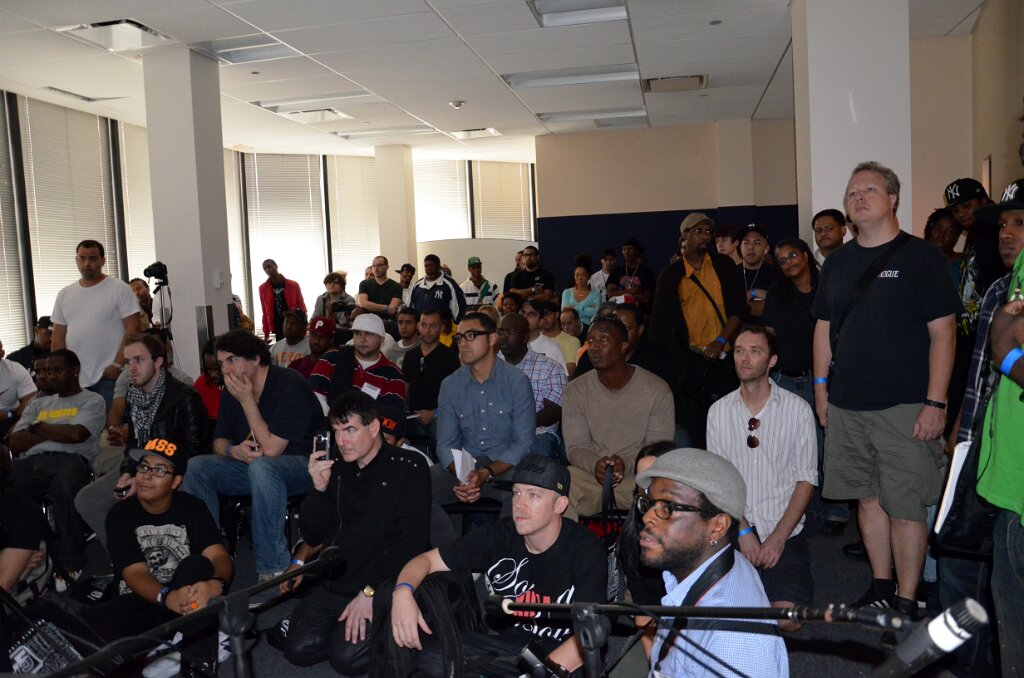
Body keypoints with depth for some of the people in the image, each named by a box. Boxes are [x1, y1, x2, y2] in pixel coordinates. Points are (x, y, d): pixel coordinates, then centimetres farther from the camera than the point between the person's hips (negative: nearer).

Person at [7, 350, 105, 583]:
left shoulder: (92, 400, 15)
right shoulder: (37, 403, 31)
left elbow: (75, 434, -5)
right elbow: (15, 443, 17)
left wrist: (38, 427, 10)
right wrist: (56, 431, 5)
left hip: (70, 458, -5)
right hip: (31, 461, 5)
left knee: (65, 486, -41)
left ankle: (70, 563, -31)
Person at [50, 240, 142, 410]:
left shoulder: (120, 289, -2)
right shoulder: (64, 295, 14)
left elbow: (133, 329, -8)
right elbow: (58, 338, 16)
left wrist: (117, 365, -14)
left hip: (108, 377, -5)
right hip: (73, 378, 5)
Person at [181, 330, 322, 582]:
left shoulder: (289, 384, -19)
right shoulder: (231, 391, 4)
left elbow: (270, 450, -24)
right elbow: (219, 441, 11)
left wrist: (247, 400, -21)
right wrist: (234, 450, -14)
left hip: (304, 466, -7)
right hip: (253, 465, 8)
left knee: (261, 467, -39)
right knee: (196, 466, -10)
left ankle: (273, 569, -32)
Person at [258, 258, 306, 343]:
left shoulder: (293, 285, 0)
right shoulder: (263, 288, 5)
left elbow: (301, 307, 2)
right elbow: (265, 313, 9)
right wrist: (266, 334, 7)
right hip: (278, 329, 1)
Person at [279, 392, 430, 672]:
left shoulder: (409, 467, -10)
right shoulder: (335, 465, 5)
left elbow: (411, 542, -15)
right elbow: (313, 537, 6)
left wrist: (371, 592, -19)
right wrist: (319, 489, -10)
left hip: (382, 587, -5)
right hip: (332, 583, 5)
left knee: (346, 656, -19)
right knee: (298, 650, -11)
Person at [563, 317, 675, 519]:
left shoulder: (657, 390, -2)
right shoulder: (576, 390, 4)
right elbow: (575, 446, -1)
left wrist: (627, 464, -25)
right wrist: (594, 464, -24)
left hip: (641, 475, -1)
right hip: (590, 474, 2)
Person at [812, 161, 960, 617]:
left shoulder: (919, 257, -3)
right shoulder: (838, 262, 12)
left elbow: (942, 332, -7)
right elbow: (824, 326, 18)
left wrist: (936, 401, -13)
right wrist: (821, 384, 11)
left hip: (905, 407, -5)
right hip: (846, 405, 5)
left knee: (905, 507, -2)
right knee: (868, 499, 12)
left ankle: (906, 602, 12)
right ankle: (880, 588, 27)